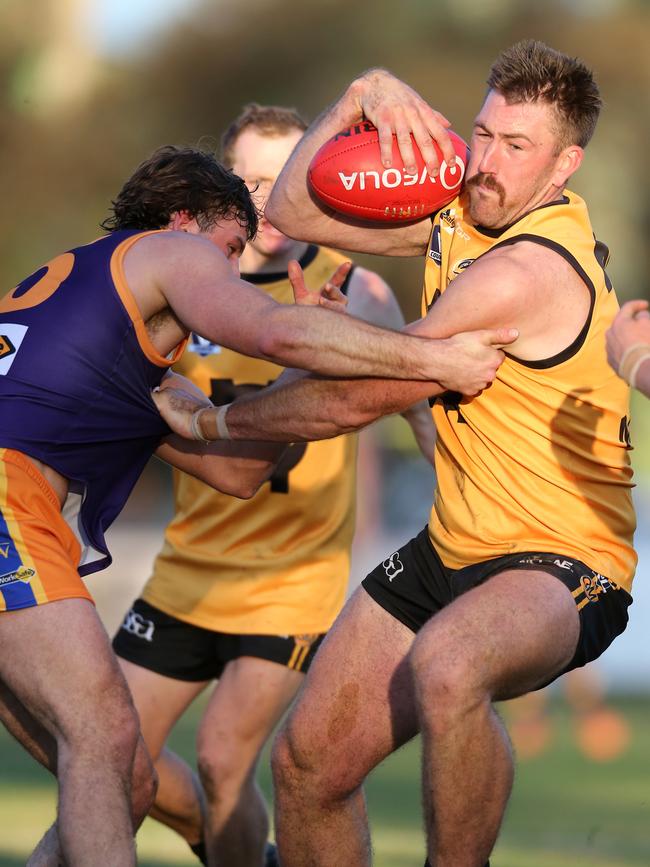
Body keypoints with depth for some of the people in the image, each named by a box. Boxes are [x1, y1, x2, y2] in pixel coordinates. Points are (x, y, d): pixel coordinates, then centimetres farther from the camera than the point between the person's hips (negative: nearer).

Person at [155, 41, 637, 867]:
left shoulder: (526, 271, -24)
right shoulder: (462, 205, 5)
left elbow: (356, 397, -17)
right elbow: (295, 210, 10)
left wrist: (218, 420, -1)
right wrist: (365, 95, -6)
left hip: (560, 564, -9)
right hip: (452, 549, 9)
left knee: (445, 668, -42)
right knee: (307, 764, 4)